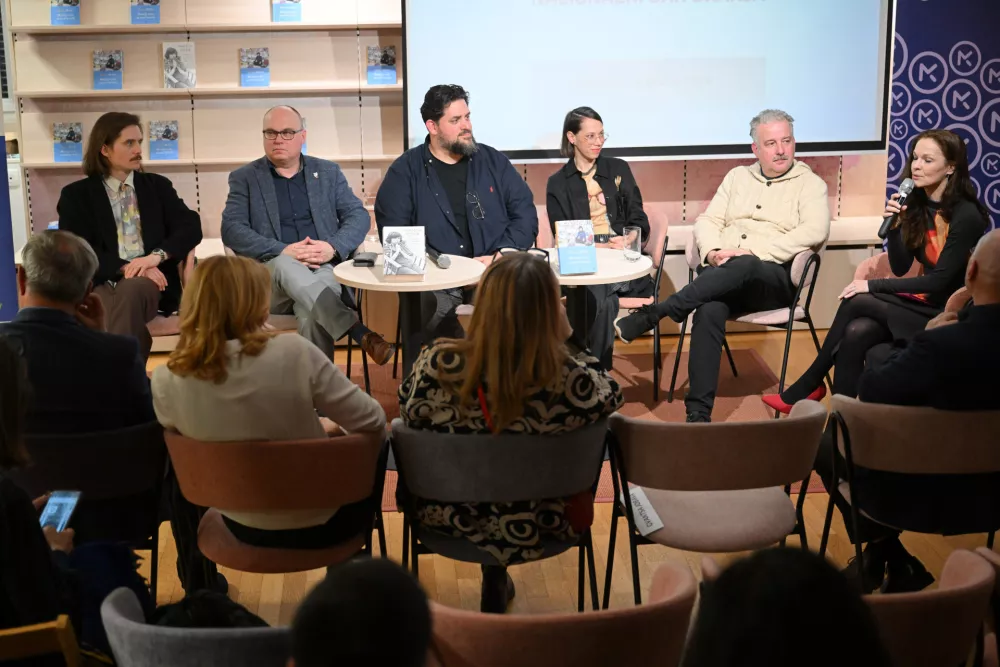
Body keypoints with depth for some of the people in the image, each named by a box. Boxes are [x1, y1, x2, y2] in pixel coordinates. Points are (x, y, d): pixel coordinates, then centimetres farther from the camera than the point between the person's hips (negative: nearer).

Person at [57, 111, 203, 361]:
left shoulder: (157, 185, 19)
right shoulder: (77, 195, 13)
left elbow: (191, 227, 6)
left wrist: (157, 256, -14)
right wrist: (124, 268, -15)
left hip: (149, 281, 1)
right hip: (100, 284, -1)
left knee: (131, 291, -35)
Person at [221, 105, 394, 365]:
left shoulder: (328, 172, 16)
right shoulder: (244, 178, 10)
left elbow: (359, 216, 8)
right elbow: (231, 230, -3)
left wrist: (334, 247, -14)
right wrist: (282, 251, -18)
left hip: (325, 270, 1)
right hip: (270, 275, -1)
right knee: (286, 265, -37)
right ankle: (359, 332, -48)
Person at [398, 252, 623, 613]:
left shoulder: (438, 365, -28)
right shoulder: (567, 378, -30)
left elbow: (407, 410, -4)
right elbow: (612, 396, -5)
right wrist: (568, 339, -6)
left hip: (450, 519, 1)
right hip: (539, 526, -1)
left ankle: (495, 575, 47)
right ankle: (497, 581, 46)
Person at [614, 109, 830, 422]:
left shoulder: (810, 184, 7)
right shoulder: (737, 176, 21)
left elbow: (815, 232, -11)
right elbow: (707, 220, 15)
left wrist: (754, 250, -19)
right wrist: (712, 252, -9)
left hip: (775, 277, -3)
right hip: (722, 273, 3)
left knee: (743, 267, -40)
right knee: (709, 311, -33)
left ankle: (650, 315, -37)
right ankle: (698, 411, -34)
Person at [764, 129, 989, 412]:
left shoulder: (967, 215, -18)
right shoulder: (918, 204, 5)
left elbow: (940, 281, -19)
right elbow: (900, 269, 5)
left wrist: (873, 286, -18)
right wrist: (894, 227, -13)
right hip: (922, 302, 7)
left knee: (856, 302, -22)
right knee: (856, 333, -23)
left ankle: (808, 386, -7)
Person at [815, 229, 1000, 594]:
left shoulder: (941, 344, -32)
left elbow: (871, 390, -17)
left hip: (923, 495, -6)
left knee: (827, 443, 19)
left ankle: (888, 560, 28)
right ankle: (889, 564, 36)